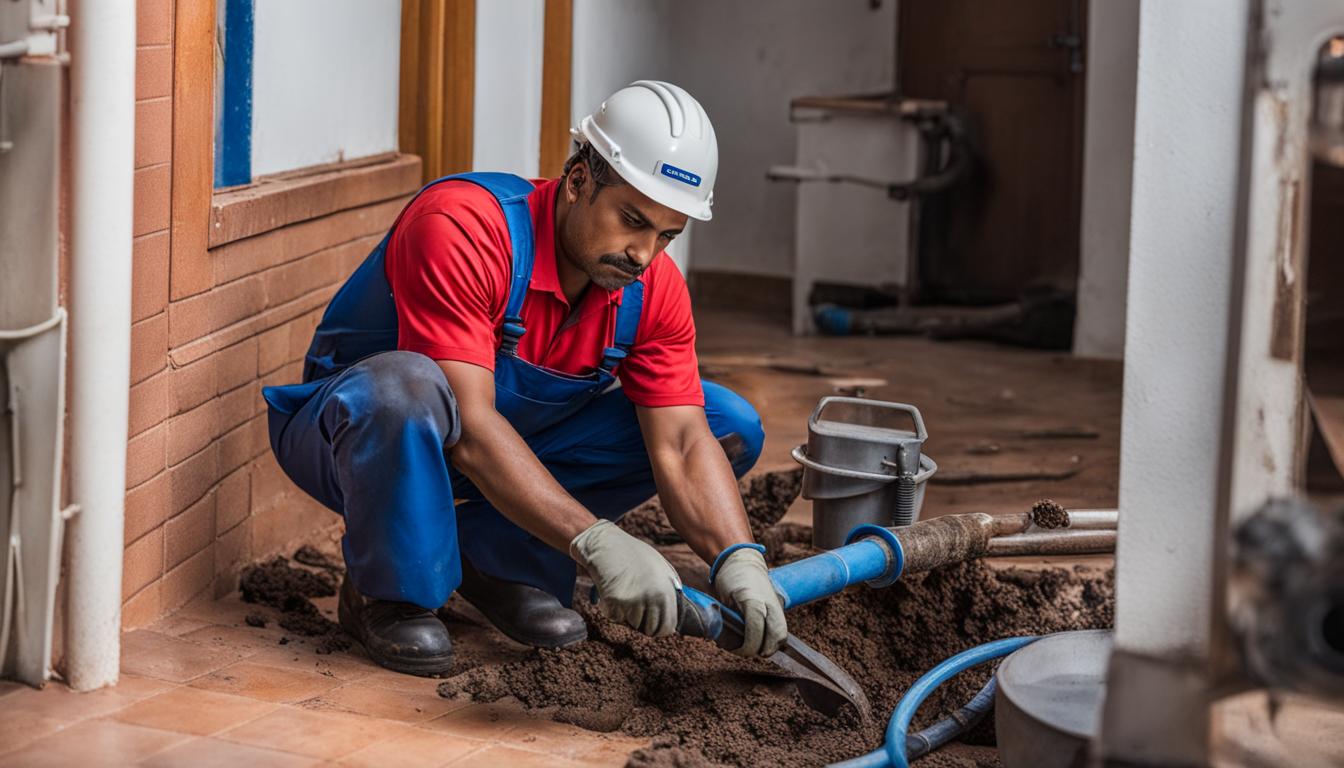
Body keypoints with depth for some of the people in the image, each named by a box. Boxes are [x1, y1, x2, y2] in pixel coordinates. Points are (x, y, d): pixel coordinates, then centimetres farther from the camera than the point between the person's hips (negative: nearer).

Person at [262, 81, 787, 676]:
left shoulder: (654, 290, -12)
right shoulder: (462, 229, -32)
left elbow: (682, 446, -16)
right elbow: (469, 424, -39)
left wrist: (739, 561, -35)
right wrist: (597, 542, -46)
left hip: (513, 451, 6)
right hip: (349, 432, -6)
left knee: (729, 425, -7)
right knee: (406, 386, -44)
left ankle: (499, 557, 0)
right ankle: (389, 593, -15)